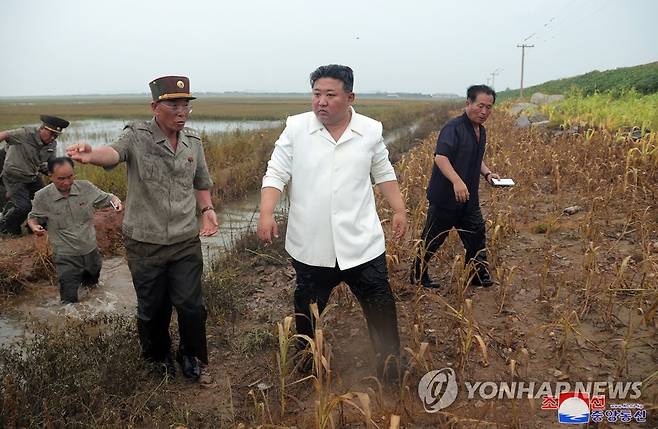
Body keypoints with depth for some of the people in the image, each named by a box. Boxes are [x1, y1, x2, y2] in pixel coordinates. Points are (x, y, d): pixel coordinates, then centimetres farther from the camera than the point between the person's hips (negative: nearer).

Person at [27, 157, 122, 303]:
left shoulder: (86, 187, -10)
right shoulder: (42, 197, -13)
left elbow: (106, 198, 2)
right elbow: (33, 217, 4)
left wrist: (115, 200, -21)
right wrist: (35, 227, -19)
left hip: (91, 251, 3)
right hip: (66, 257, -3)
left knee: (92, 284, 28)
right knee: (70, 302, 2)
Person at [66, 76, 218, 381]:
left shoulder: (193, 141, 3)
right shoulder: (137, 136, -10)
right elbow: (114, 152, -33)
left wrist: (207, 209, -1)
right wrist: (92, 155, -56)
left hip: (186, 242, 2)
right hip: (145, 243, -2)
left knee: (190, 304, 5)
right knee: (152, 308, 14)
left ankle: (190, 354, 33)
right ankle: (158, 356, 41)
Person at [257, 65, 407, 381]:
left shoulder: (371, 130, 0)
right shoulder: (296, 128, -4)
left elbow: (384, 175, 12)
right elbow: (276, 174, -3)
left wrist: (399, 210, 7)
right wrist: (266, 213, -16)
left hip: (362, 245, 0)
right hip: (310, 246, 0)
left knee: (381, 309, 6)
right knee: (307, 311, 17)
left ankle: (391, 368, 26)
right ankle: (307, 365, 41)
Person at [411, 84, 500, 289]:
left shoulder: (481, 131, 12)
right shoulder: (454, 127, -17)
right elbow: (440, 157, -30)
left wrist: (487, 173, 7)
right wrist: (457, 181, -42)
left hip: (469, 199, 8)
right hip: (445, 197, -8)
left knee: (477, 236, 13)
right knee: (432, 240, 5)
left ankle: (478, 276, 29)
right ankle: (418, 276, 22)